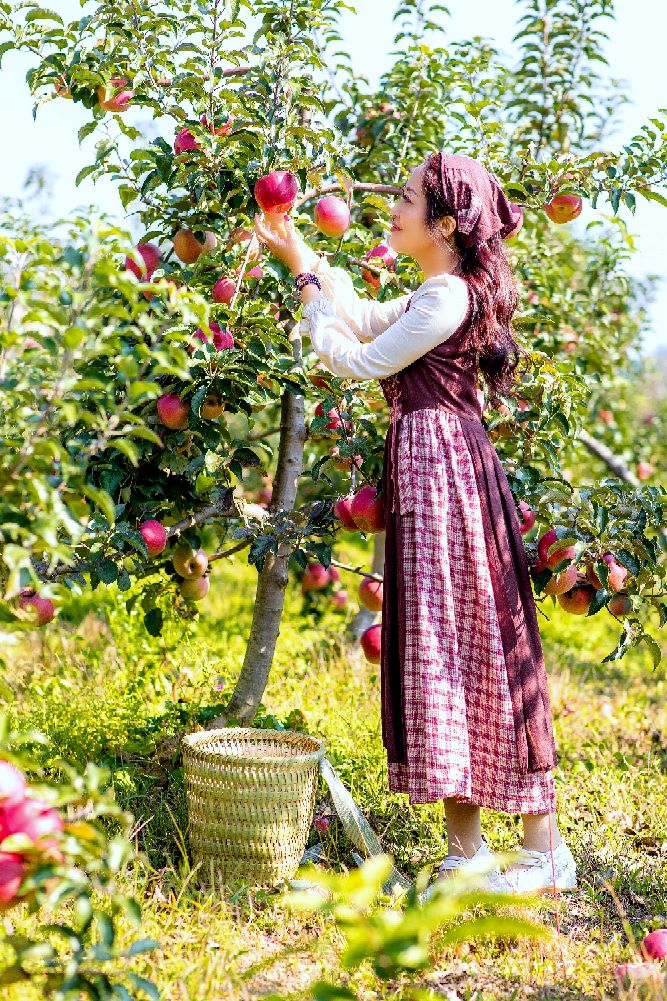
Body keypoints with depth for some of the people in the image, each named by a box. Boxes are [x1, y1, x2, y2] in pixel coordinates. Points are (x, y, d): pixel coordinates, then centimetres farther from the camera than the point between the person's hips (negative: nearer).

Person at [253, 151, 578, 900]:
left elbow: (359, 360, -12)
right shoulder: (439, 294, 17)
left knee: (462, 647, -6)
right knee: (447, 648, 9)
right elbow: (368, 320, 32)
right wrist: (305, 258, 29)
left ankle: (544, 848, 3)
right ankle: (466, 849, 16)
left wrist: (307, 285, 1)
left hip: (442, 471, -10)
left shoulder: (450, 296, -13)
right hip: (428, 471, 10)